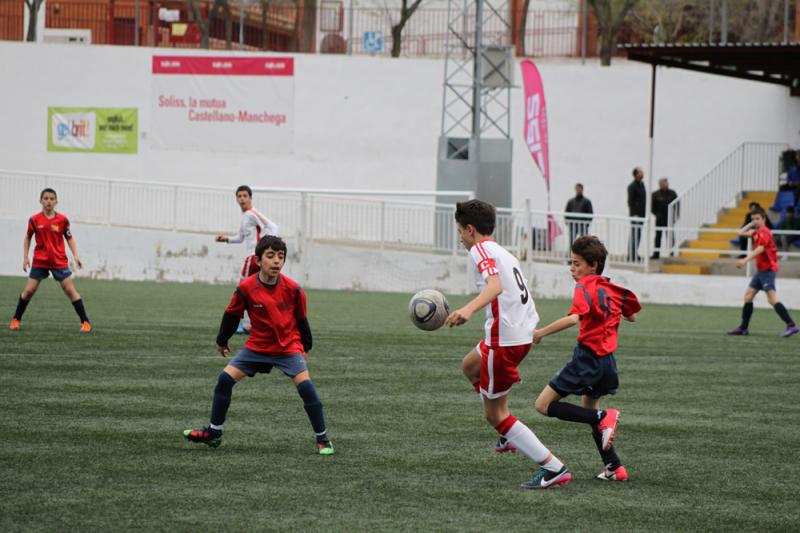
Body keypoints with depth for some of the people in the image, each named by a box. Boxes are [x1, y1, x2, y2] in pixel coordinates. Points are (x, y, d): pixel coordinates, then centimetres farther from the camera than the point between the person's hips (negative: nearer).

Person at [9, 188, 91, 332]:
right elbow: (27, 238, 10)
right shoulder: (34, 220, -4)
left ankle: (85, 322, 0)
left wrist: (75, 256, -4)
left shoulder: (62, 220, -5)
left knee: (70, 290, -4)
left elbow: (69, 238, 6)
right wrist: (25, 257, 4)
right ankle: (16, 320, 15)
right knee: (29, 290, -2)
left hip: (59, 261, -1)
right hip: (39, 261, 1)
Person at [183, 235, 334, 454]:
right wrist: (221, 341, 14)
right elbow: (232, 315, 2)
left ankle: (323, 440, -6)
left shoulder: (293, 289, -15)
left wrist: (305, 348, 10)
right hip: (257, 346, 2)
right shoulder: (246, 288, -15)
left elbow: (301, 319, 1)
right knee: (225, 379, -6)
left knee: (306, 386, -18)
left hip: (289, 347, -2)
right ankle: (213, 433, 9)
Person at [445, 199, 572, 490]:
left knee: (494, 414, -1)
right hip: (523, 332, 10)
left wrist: (468, 309, -45)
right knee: (470, 367, 34)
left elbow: (495, 285, -28)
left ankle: (553, 468, -7)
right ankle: (510, 434, 32)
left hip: (504, 338, -10)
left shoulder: (480, 250, -10)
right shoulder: (502, 252, 18)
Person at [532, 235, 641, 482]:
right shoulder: (612, 289, 12)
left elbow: (574, 317, -27)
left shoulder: (584, 287, -10)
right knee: (589, 411, 25)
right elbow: (632, 316, 25)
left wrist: (541, 333, -24)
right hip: (608, 359, 8)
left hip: (587, 357, -8)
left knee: (544, 405, -4)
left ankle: (602, 417, -16)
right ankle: (614, 467, 17)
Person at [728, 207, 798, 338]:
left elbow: (760, 249, -28)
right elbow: (741, 232, 29)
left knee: (772, 299, -19)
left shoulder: (764, 232, -13)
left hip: (767, 269, -10)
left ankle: (791, 326, -25)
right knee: (748, 296, 12)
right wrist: (751, 224, 17)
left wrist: (745, 260, -37)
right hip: (761, 270, 10)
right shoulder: (757, 232, 15)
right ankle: (743, 328, 17)